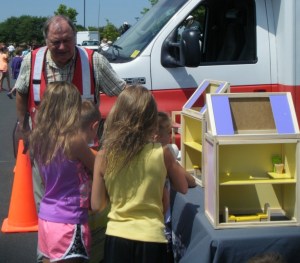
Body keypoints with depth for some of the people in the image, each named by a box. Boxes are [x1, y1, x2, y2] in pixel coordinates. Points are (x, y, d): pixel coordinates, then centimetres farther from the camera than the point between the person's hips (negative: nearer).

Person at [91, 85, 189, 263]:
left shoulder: (104, 156, -7)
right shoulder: (162, 153, -10)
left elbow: (97, 206, 1)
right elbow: (183, 188, 6)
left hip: (116, 238, 2)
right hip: (151, 239, -1)